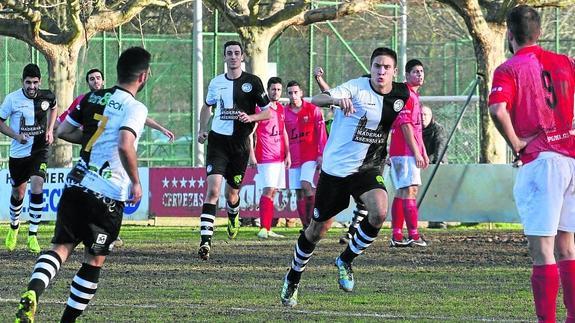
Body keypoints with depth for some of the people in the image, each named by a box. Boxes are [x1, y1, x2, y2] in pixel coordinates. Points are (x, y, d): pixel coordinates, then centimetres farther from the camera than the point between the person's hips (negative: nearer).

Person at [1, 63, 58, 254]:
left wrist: (50, 130, 6)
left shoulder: (47, 96, -5)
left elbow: (53, 108, 20)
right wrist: (16, 136, -17)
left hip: (39, 150, 0)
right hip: (18, 152, 0)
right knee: (18, 191, 13)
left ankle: (33, 235, -14)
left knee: (37, 186, -20)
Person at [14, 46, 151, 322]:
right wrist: (136, 182, -13)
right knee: (94, 260, 9)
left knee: (62, 246, 3)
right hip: (108, 195, -5)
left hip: (76, 185, 5)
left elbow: (63, 132, 15)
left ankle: (32, 292, -24)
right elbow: (125, 146, -26)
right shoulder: (134, 108, -10)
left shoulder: (93, 98, 10)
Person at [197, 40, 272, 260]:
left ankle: (233, 217, 48)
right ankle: (205, 240, -21)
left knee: (232, 192, 10)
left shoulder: (252, 82, -1)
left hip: (240, 143, 0)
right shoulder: (216, 83, 7)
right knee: (213, 189, -15)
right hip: (218, 141, 0)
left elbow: (268, 112, 2)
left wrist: (250, 118, -16)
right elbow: (207, 106, 26)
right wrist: (202, 130, 15)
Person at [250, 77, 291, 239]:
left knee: (272, 191, 7)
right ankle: (263, 229, -20)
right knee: (268, 190, -16)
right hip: (266, 157, -8)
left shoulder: (280, 108, 15)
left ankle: (267, 229, 9)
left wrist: (287, 154, 19)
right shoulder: (261, 107, -8)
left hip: (279, 157, 8)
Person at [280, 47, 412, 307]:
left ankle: (345, 261, -1)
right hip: (335, 167, -3)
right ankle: (292, 279, 32)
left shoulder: (401, 95, -1)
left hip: (368, 168, 3)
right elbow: (316, 100, -32)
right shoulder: (356, 88, -17)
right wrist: (336, 99, -52)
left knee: (379, 212, -25)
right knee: (318, 229, 8)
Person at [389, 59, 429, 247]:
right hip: (405, 152, -11)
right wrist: (416, 153, -18)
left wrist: (423, 153, 23)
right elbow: (406, 126, -17)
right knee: (410, 191, -13)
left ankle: (396, 236, 11)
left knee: (401, 192, 9)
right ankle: (413, 235, -17)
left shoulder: (414, 95, 21)